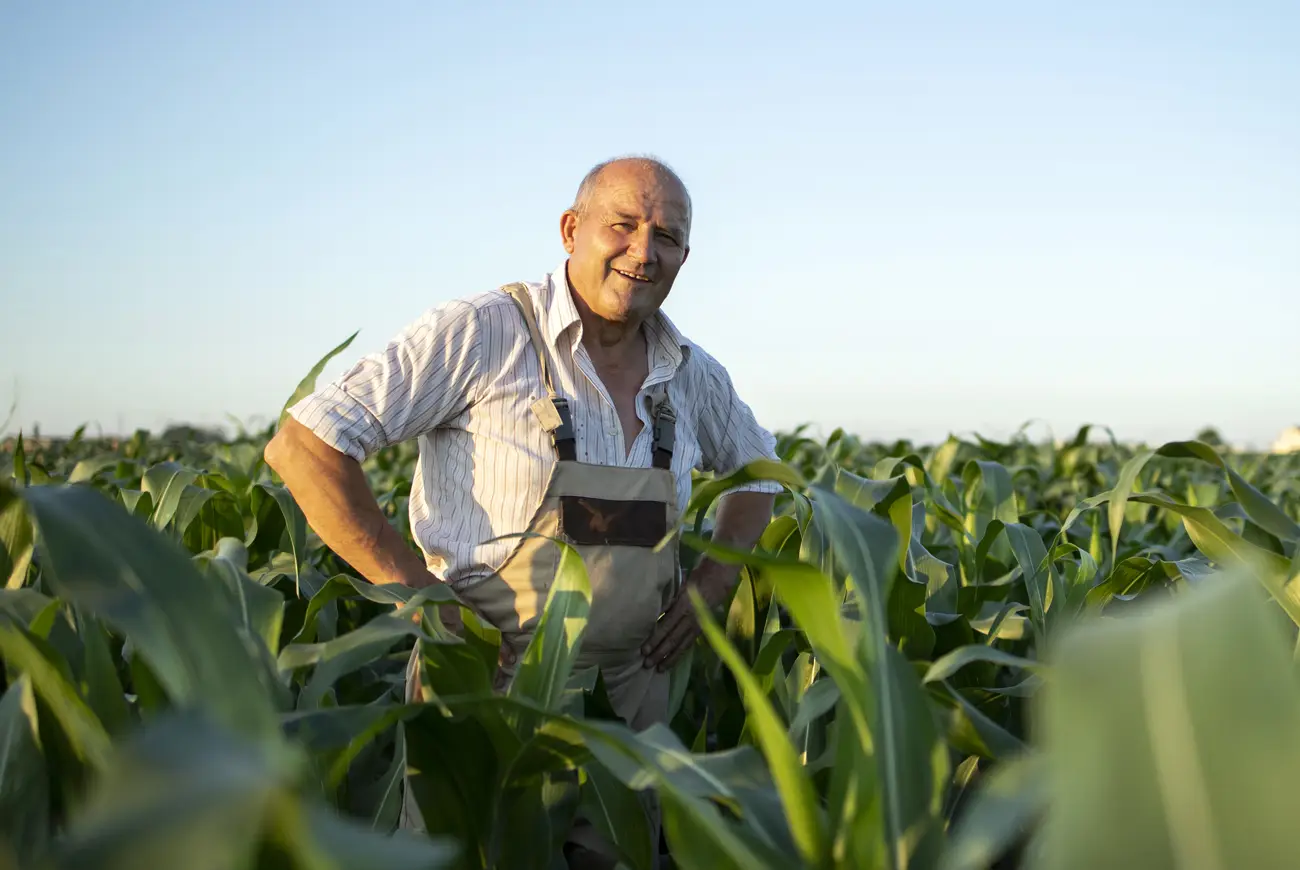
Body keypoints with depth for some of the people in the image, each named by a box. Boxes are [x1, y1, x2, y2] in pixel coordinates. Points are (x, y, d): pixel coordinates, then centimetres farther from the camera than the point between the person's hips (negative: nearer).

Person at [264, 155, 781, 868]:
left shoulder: (692, 374, 4)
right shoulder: (481, 334, -14)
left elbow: (759, 467, 23)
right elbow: (301, 446, -17)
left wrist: (713, 582, 6)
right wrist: (421, 593, -19)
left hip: (632, 695, 5)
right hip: (489, 688, -5)